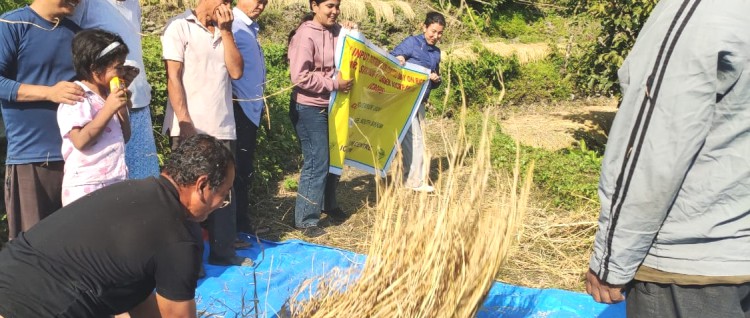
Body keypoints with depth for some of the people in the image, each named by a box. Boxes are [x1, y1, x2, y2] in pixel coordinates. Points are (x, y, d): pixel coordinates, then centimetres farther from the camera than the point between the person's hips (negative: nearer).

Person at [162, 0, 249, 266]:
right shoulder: (179, 27, -1)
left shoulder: (224, 32, 16)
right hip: (191, 128, -5)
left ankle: (223, 251, 20)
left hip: (222, 127, 5)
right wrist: (185, 124, -15)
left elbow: (236, 71, 4)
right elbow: (173, 78, -8)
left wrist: (225, 31, -1)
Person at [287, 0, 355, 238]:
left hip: (331, 105, 8)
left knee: (333, 157, 19)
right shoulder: (306, 35, -19)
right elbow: (300, 77, -25)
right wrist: (335, 84, -21)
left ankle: (328, 205, 39)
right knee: (317, 163, -5)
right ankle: (305, 220, 8)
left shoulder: (336, 30, 5)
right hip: (309, 109, -8)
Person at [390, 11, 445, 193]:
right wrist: (397, 59, -33)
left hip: (420, 101, 8)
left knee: (418, 139, 12)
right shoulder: (412, 42, -5)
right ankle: (415, 180, -3)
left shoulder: (436, 52, 15)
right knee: (413, 138, -10)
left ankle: (411, 178, 22)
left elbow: (434, 83, 22)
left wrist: (436, 79, -1)